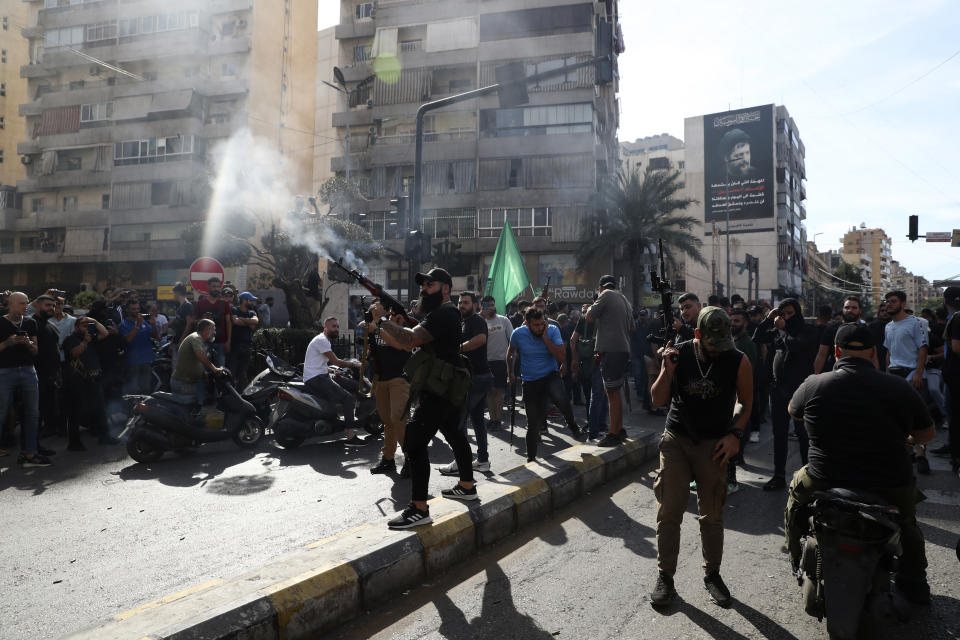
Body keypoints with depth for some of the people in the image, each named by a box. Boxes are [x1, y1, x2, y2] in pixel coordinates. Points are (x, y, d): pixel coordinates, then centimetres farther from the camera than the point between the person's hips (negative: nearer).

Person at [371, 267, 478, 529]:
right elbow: (408, 345, 17)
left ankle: (419, 509, -12)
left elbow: (410, 340, -28)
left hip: (438, 393, -11)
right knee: (455, 435, 22)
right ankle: (467, 486, 38)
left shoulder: (443, 314, -16)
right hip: (449, 390, 11)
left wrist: (382, 320, -20)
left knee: (414, 441, -13)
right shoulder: (443, 313, 18)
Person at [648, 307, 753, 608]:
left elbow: (746, 403, 7)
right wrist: (667, 370, -20)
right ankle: (665, 576, 15)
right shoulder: (678, 354, -7)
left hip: (714, 444, 0)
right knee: (668, 512, 0)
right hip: (676, 439, 0)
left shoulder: (739, 361, -7)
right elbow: (658, 400, -5)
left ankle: (712, 574, 28)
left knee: (712, 515, 9)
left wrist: (734, 434, -7)